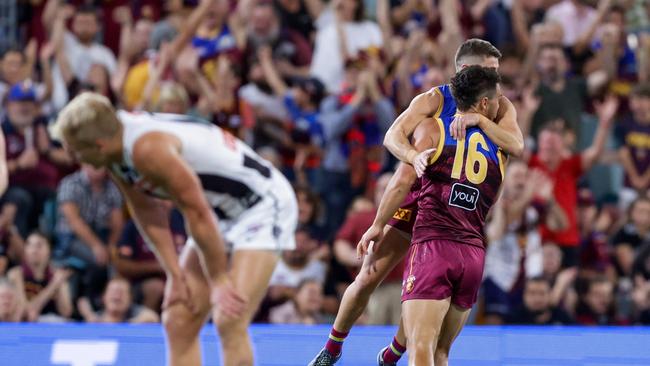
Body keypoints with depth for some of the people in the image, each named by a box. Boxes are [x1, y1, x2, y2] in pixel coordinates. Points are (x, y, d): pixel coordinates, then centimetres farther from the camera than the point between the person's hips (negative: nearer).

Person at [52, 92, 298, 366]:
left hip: (263, 205, -10)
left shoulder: (148, 148, -31)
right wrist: (175, 274, 2)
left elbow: (198, 214, -26)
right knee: (178, 322, 5)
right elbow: (147, 212, 7)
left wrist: (219, 280, -17)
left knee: (229, 321, -20)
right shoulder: (117, 152, -4)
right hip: (220, 213, 10)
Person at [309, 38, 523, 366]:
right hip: (413, 200, -2)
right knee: (367, 280, -3)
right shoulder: (435, 100, -13)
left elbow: (517, 146, -25)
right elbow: (392, 136, -25)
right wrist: (413, 155, -47)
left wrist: (478, 118, -36)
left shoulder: (499, 108, -6)